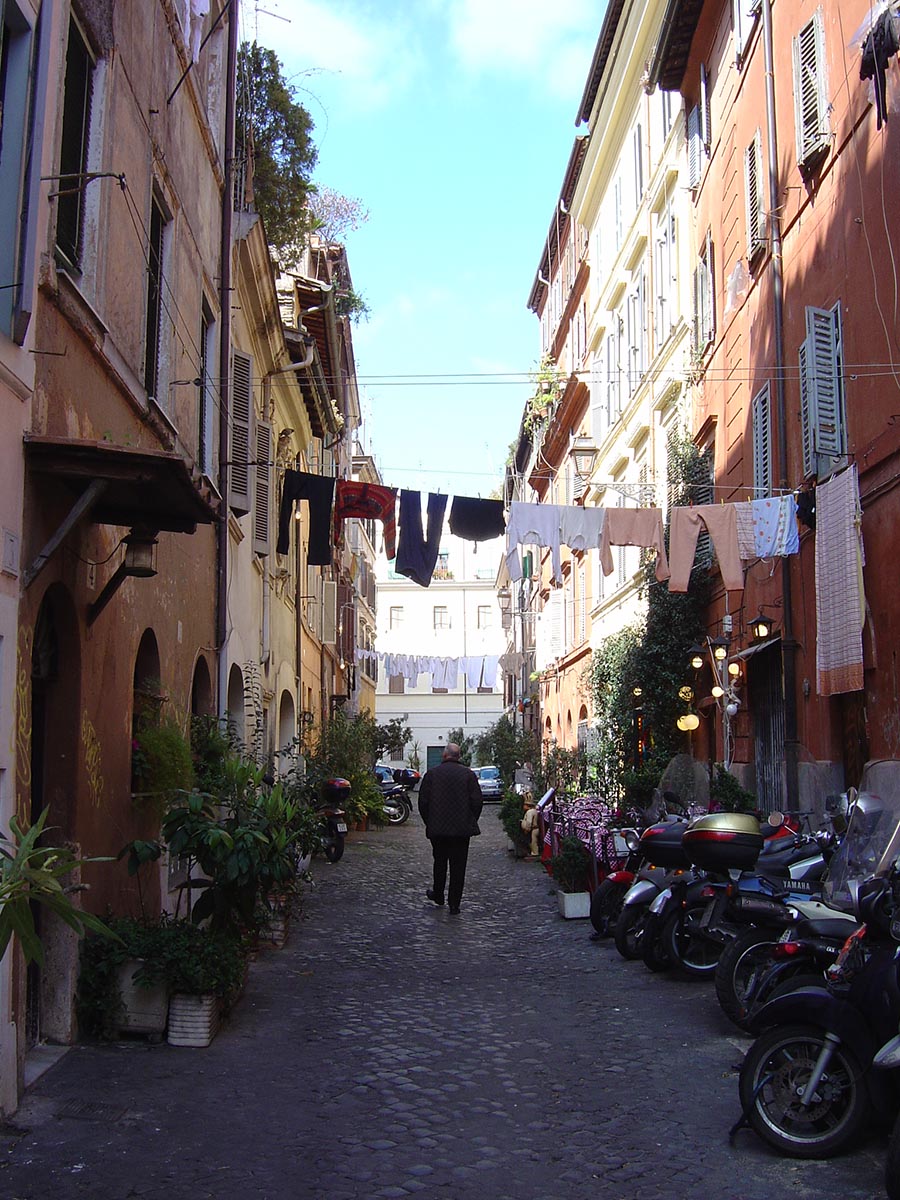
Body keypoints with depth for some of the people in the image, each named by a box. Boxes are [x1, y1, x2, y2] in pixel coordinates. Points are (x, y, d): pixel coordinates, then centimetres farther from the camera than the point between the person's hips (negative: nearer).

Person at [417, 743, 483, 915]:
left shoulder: (431, 774, -1)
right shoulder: (468, 774, -2)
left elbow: (423, 801, -1)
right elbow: (477, 800, -5)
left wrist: (428, 822, 12)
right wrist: (471, 821, 8)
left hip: (438, 829, 1)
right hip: (462, 829, -1)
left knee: (440, 862, 19)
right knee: (458, 865, 3)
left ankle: (438, 895, 32)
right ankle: (454, 904, 4)